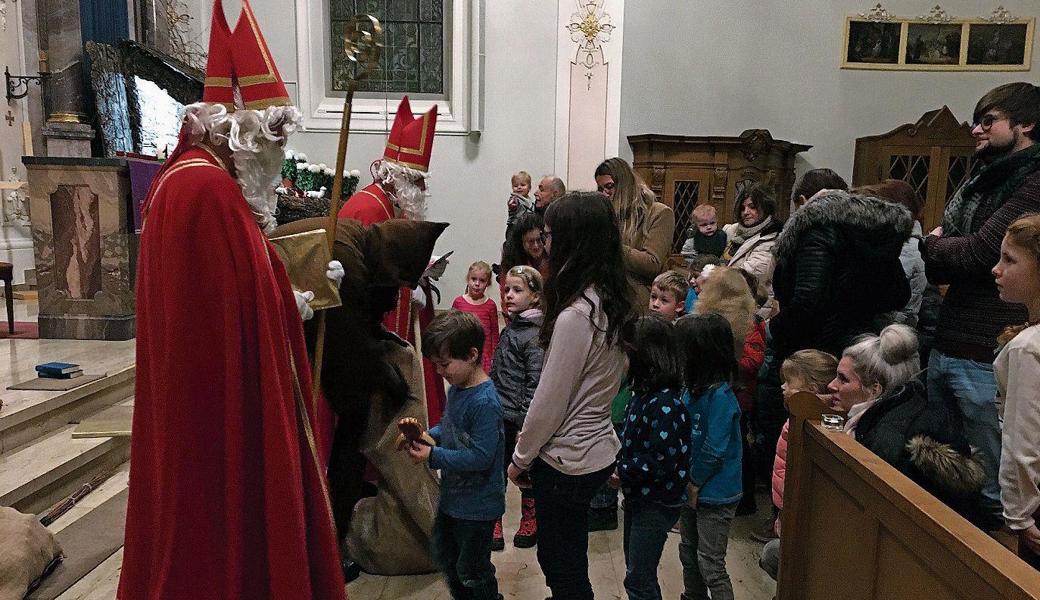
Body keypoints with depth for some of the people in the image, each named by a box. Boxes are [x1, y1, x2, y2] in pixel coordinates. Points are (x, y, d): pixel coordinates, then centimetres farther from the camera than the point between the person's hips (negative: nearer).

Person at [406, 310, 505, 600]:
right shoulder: (456, 387, -1)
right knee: (444, 555, 27)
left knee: (471, 570, 11)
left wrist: (433, 456, -26)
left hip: (477, 505, -9)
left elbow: (480, 456, -30)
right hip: (453, 495, 9)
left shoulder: (485, 403, -29)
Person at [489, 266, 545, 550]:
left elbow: (535, 382, -18)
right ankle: (494, 526, 23)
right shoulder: (509, 328, 9)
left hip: (518, 417, -7)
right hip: (500, 415, 7)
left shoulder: (534, 336, -15)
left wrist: (525, 422, -19)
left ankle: (530, 522, 29)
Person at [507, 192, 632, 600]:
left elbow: (549, 402, -20)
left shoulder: (575, 315, -27)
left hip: (568, 461, -8)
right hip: (599, 448, 8)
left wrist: (521, 458, -4)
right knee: (563, 560, 26)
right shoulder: (612, 300, 0)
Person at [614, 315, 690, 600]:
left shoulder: (665, 403, -27)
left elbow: (661, 462, -27)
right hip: (638, 497, 9)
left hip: (657, 504, -9)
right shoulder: (643, 392, 2)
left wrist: (622, 473, -17)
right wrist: (615, 462, -3)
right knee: (636, 571, 23)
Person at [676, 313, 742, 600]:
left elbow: (714, 450, -24)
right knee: (688, 552, 22)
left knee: (710, 565, 4)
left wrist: (694, 484, -12)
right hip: (692, 489, 8)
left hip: (715, 494, -8)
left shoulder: (720, 397, -25)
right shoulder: (692, 389, 0)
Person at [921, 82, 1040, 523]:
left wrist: (934, 243, 1)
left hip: (987, 360, -8)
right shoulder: (978, 181, 16)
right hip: (945, 349, 8)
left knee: (991, 488, 4)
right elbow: (936, 270, 12)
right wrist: (940, 248, -10)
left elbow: (975, 252, -19)